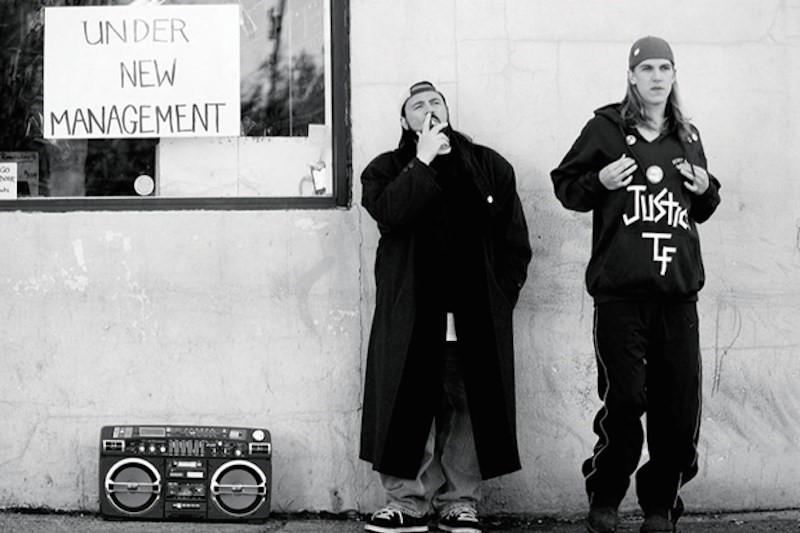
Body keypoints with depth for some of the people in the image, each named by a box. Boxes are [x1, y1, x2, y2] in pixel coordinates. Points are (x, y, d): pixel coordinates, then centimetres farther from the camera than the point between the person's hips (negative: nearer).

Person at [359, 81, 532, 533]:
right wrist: (423, 162, -12)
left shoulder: (490, 168, 12)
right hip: (410, 317, -1)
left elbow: (516, 243, 8)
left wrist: (499, 300, 0)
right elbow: (388, 213, -13)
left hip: (477, 317, 1)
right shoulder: (387, 169, 10)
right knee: (409, 407, -1)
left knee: (468, 410, 2)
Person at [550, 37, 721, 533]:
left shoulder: (688, 137, 16)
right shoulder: (606, 128, 4)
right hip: (620, 290, -4)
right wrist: (600, 181, -11)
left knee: (680, 406, 4)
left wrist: (706, 188, 5)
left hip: (679, 291, 4)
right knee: (625, 399, -5)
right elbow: (565, 184, 7)